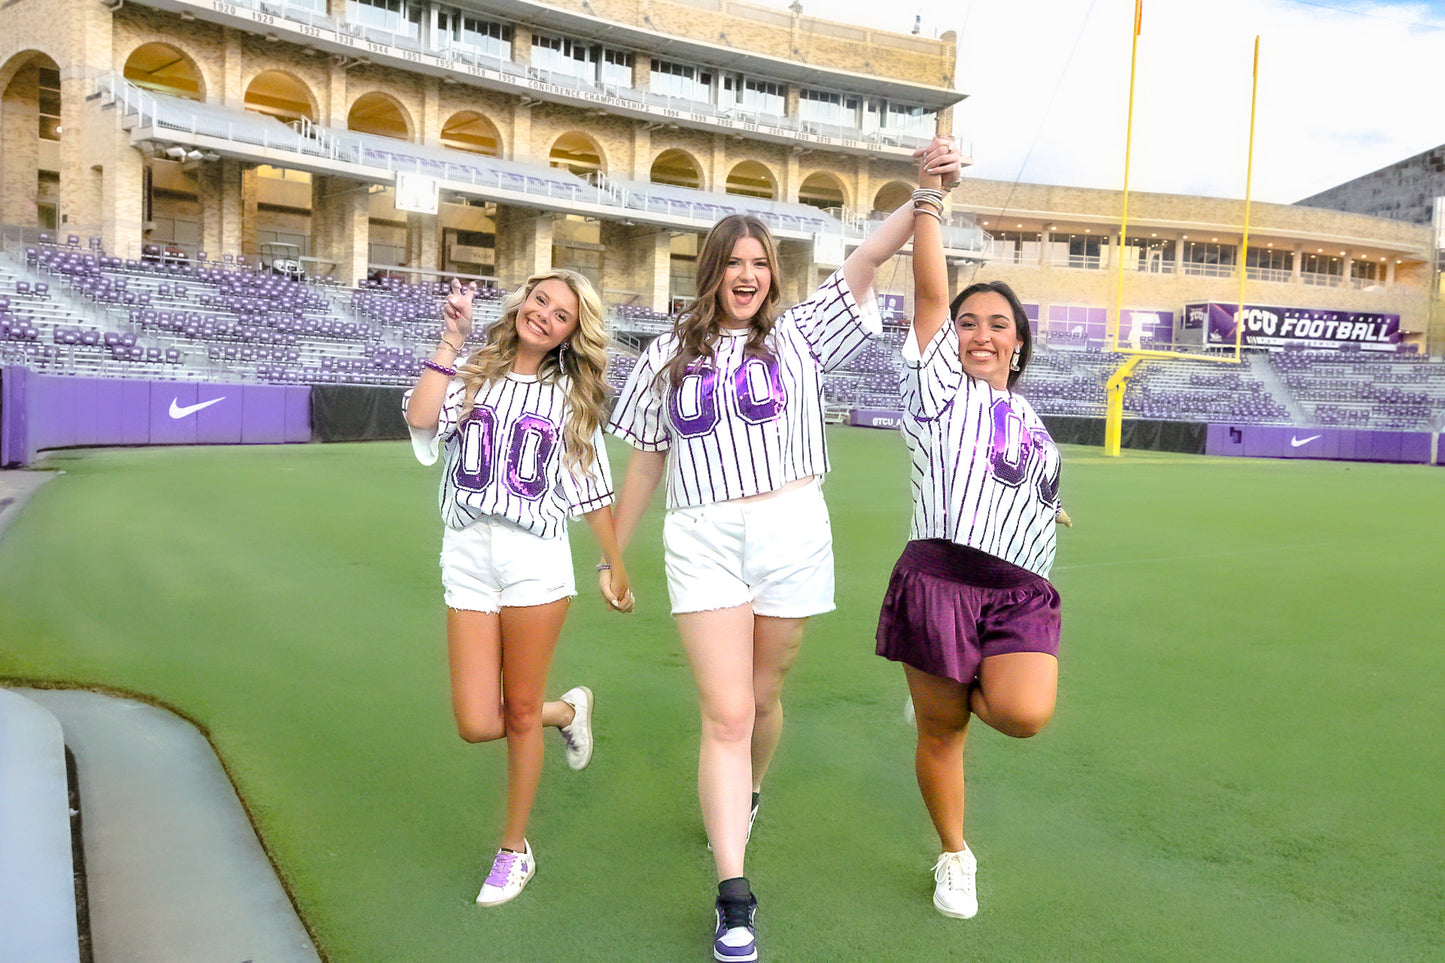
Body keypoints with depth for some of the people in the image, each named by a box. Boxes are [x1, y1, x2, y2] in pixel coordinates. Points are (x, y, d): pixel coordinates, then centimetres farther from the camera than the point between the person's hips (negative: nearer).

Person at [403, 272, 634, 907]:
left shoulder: (570, 396, 9)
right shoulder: (471, 374, 7)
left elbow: (592, 491, 13)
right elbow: (421, 418, -15)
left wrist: (615, 566, 14)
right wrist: (451, 340, -9)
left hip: (536, 558, -1)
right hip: (466, 557, 1)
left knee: (520, 713, 6)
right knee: (477, 724, -3)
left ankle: (514, 851, 25)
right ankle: (568, 710, 30)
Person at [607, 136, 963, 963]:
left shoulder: (800, 335, 5)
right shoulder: (670, 359, 10)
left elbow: (867, 261, -7)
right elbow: (645, 464, 14)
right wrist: (615, 553, 17)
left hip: (791, 534, 0)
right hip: (704, 543, 0)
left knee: (762, 696, 14)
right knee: (725, 715, -6)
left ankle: (745, 797, 46)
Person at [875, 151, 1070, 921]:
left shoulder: (1029, 419, 20)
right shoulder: (938, 388, 5)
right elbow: (930, 292, -5)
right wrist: (928, 197, -7)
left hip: (1023, 590, 4)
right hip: (940, 577, -4)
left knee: (1025, 714, -21)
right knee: (941, 732, 5)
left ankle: (961, 693, 15)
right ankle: (955, 858, 30)